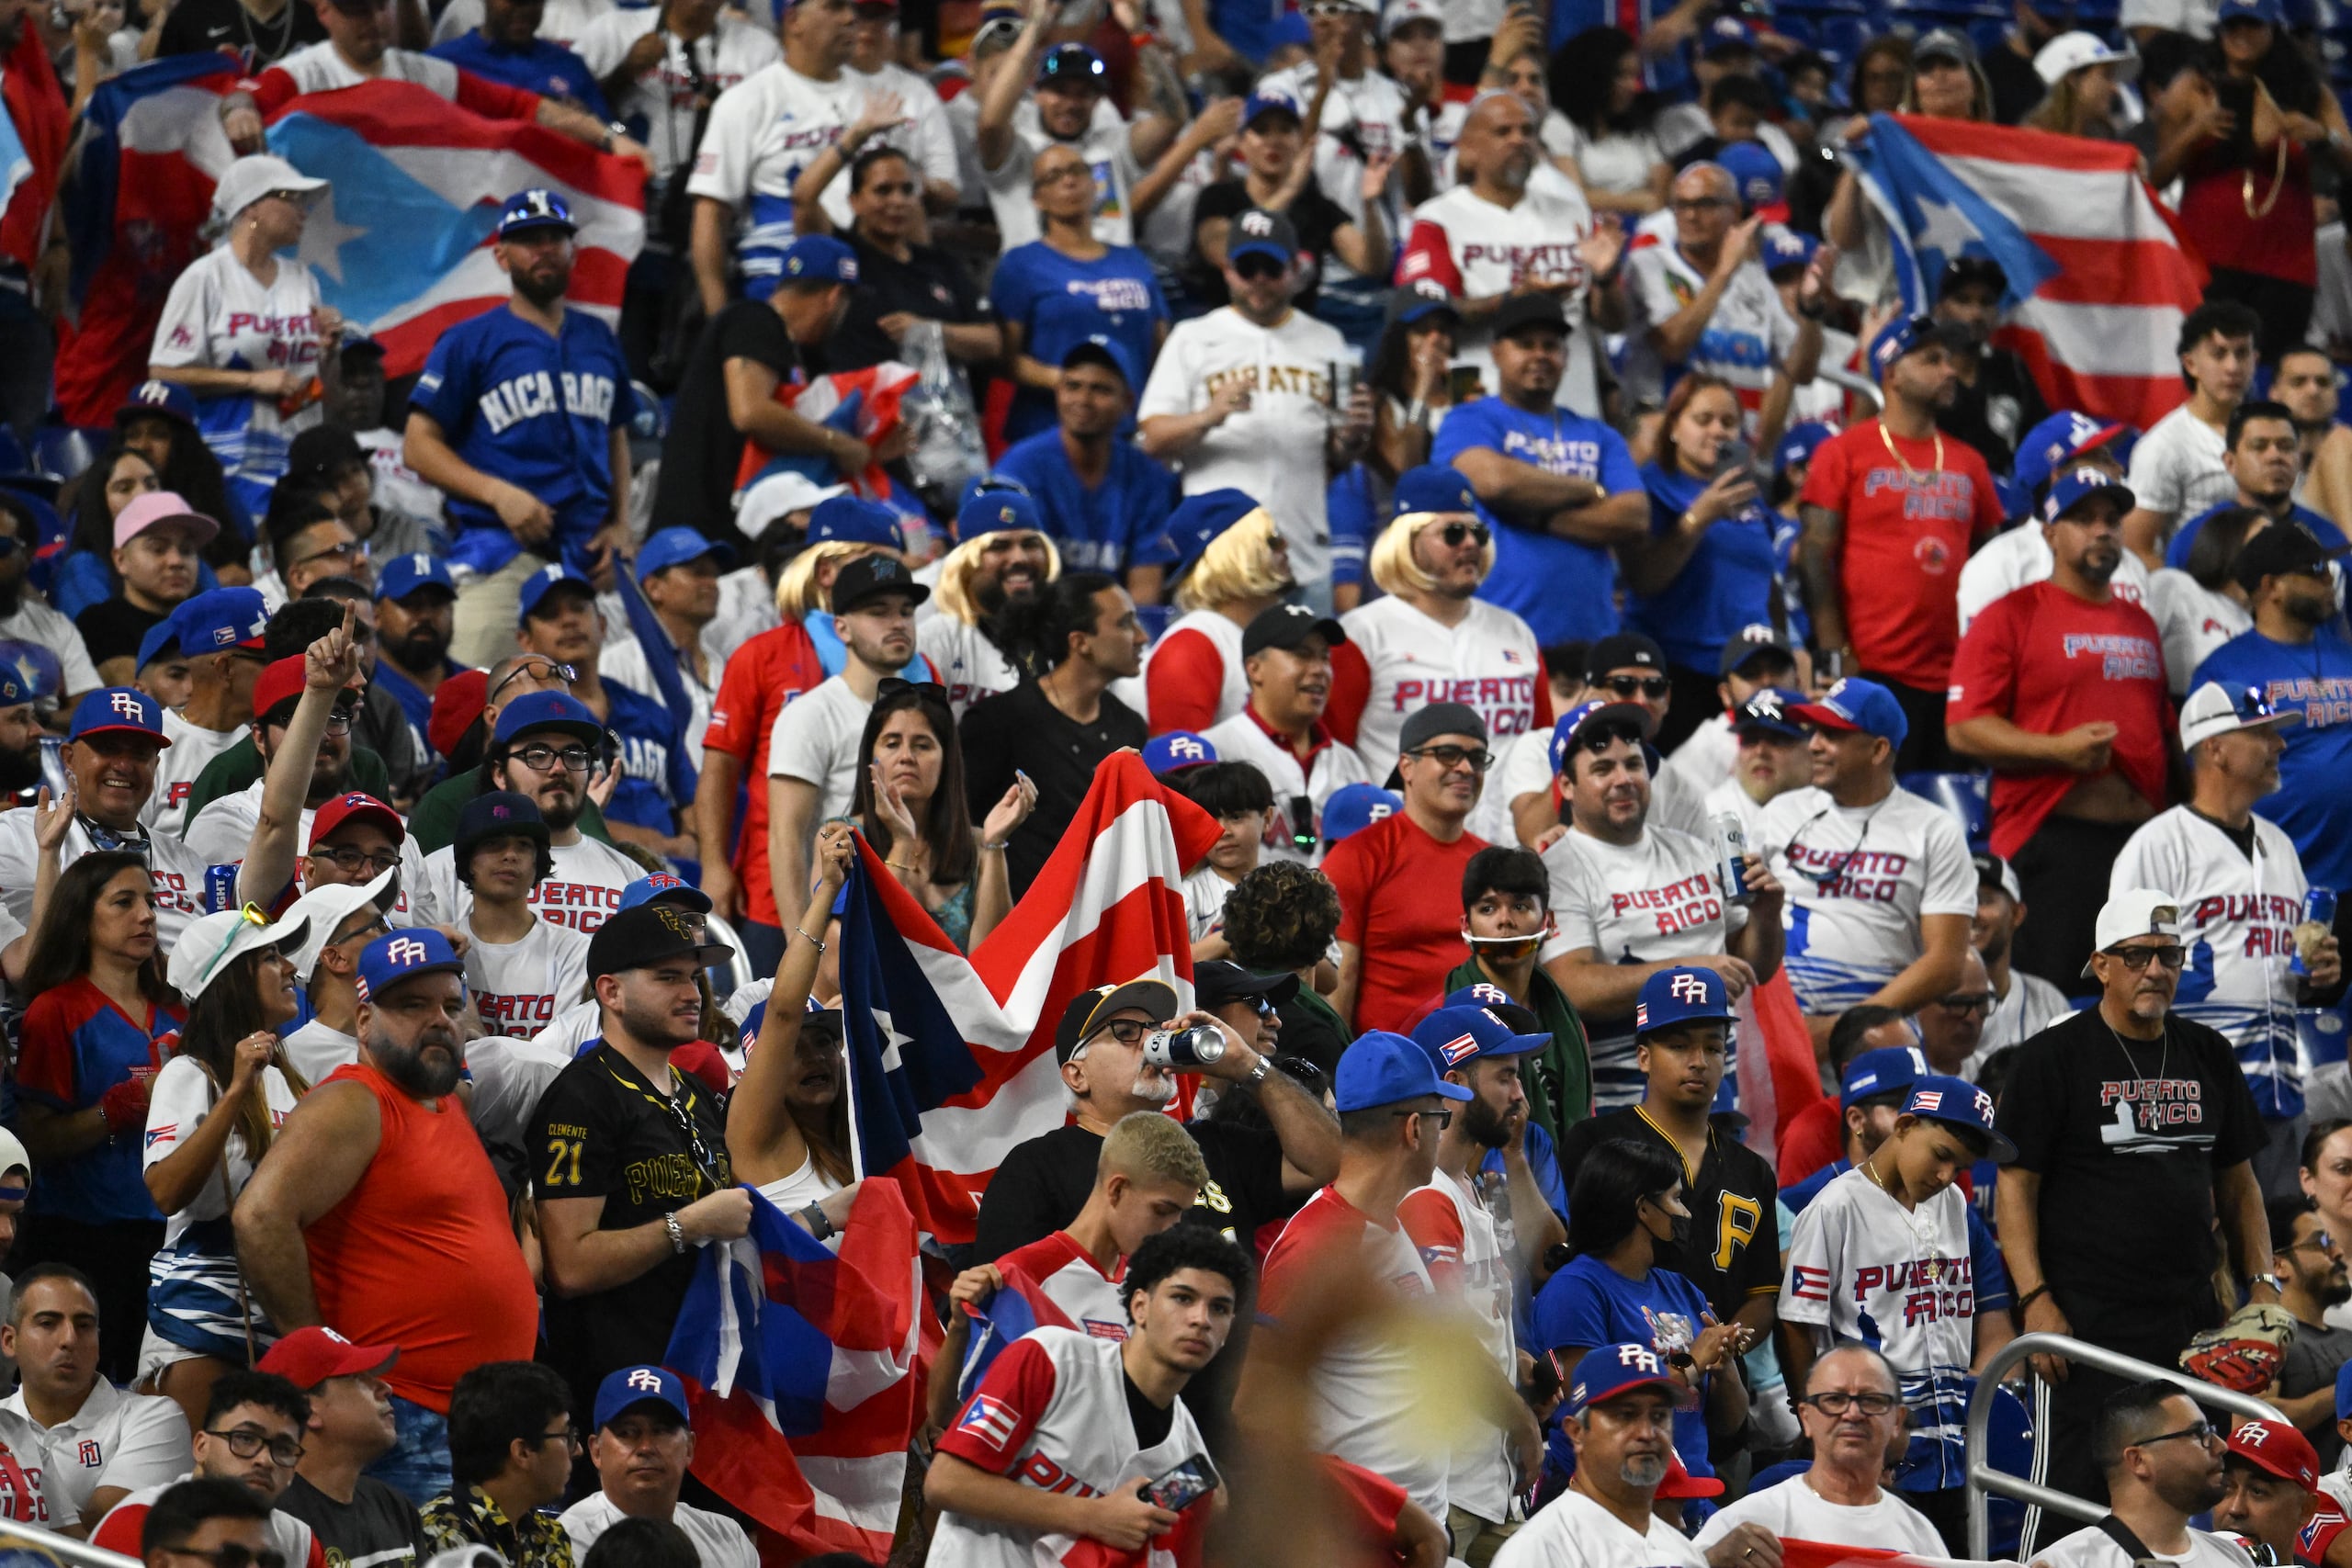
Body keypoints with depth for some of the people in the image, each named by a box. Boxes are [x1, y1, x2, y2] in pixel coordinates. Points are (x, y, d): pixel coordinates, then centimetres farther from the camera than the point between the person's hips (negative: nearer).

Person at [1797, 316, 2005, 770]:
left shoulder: (1967, 463, 16)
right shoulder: (1845, 453, 3)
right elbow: (1817, 555, -3)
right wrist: (1836, 654, -10)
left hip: (1955, 676, 5)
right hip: (1875, 671, -5)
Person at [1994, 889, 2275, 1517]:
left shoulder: (2208, 1056, 15)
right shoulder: (2051, 1058, -1)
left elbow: (2238, 1183, 21)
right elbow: (2015, 1184, -4)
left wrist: (2263, 1286, 10)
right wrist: (2035, 1299, -14)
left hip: (2192, 1315, 5)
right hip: (2090, 1317, -5)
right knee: (2089, 1486, -9)